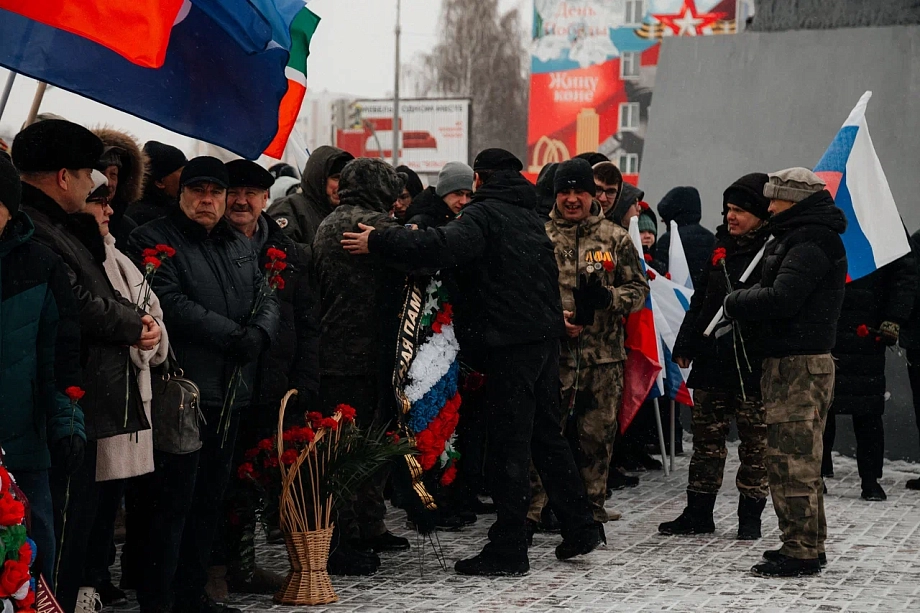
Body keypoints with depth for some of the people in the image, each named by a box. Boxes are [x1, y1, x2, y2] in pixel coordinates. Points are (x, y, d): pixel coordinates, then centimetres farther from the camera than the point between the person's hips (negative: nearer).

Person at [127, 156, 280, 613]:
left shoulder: (240, 246, 20)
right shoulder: (155, 241, -4)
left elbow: (268, 299, 14)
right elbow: (172, 303, -17)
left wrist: (259, 333, -8)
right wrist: (233, 335, -17)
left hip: (230, 393, 8)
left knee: (211, 497, 12)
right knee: (175, 497, -6)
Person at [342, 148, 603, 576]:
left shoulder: (484, 214, -10)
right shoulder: (530, 217, 19)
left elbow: (445, 247, -28)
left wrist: (378, 243, -26)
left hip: (510, 344, -9)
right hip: (544, 336, 9)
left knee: (508, 446, -4)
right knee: (547, 435, 19)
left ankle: (508, 549, 0)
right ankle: (580, 527, 25)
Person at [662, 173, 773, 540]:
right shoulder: (720, 245, 12)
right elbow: (701, 300, 17)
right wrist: (685, 346, 13)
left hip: (753, 364, -6)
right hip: (711, 361, 6)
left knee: (755, 445, 5)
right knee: (706, 440, 11)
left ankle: (750, 517, 15)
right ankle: (698, 513, 19)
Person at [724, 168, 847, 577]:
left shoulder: (811, 242, -15)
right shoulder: (802, 237, 20)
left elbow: (781, 298, -23)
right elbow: (781, 294, 20)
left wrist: (735, 303, -8)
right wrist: (743, 304, 4)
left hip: (799, 364, -11)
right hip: (789, 362, 11)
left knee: (792, 458, -10)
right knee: (798, 457, 16)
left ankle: (801, 550, -7)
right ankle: (809, 544, 24)